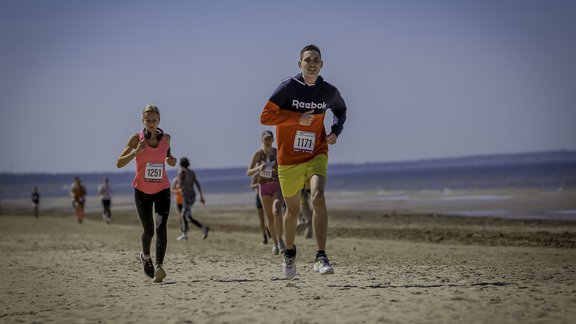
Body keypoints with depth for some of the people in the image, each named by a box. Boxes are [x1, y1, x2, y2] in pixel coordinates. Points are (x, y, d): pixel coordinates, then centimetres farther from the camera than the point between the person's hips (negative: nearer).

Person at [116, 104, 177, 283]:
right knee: (148, 230, 7)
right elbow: (119, 163, -10)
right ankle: (146, 256, 39)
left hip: (162, 190, 1)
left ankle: (159, 266, -26)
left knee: (161, 227, -19)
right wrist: (136, 152, -25)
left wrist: (170, 160, -2)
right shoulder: (136, 138, -9)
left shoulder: (166, 138, -1)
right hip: (142, 191, -1)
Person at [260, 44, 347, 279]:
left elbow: (341, 110, 23)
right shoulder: (288, 87, -10)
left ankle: (321, 258, -26)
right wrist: (297, 118, -20)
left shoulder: (329, 92, 0)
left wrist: (336, 131, 4)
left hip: (316, 156, 1)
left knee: (318, 196, -25)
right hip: (288, 160, -1)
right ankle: (290, 252, 39)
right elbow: (265, 117, -14)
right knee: (293, 210, 11)